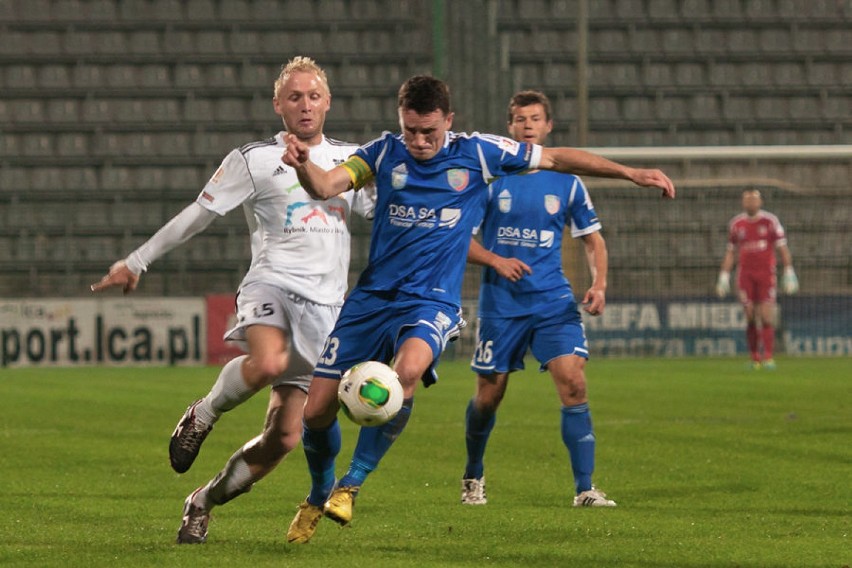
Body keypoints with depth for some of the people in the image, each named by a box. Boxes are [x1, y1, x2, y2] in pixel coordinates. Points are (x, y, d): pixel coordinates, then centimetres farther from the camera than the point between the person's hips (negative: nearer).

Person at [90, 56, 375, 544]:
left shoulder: (353, 160, 16)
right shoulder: (254, 160, 5)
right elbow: (198, 216, 9)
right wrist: (136, 262, 8)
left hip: (325, 307, 4)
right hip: (271, 285, -4)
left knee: (285, 438, -4)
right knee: (268, 362, -40)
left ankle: (205, 502, 19)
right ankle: (202, 416, -9)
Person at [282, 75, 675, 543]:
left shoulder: (477, 153, -1)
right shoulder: (384, 152, 0)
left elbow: (556, 158, 9)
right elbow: (324, 187, -12)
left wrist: (630, 173, 8)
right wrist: (302, 164, -36)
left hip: (432, 301, -2)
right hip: (372, 296, 2)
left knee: (408, 370, -35)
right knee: (316, 411, -3)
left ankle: (351, 484, -19)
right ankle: (319, 495, 29)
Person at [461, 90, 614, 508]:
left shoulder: (566, 182, 4)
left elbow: (593, 239, 12)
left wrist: (599, 284, -5)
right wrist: (495, 261, -15)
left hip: (553, 301, 1)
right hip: (500, 303, 0)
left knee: (573, 383, -16)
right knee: (489, 395, 6)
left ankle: (584, 489, -14)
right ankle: (473, 477, 32)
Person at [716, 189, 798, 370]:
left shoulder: (770, 221, -3)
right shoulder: (736, 224, 6)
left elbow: (783, 249, -2)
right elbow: (730, 253, 13)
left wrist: (789, 274, -9)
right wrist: (723, 278, 9)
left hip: (766, 273, -2)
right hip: (745, 275, 2)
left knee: (766, 316, -11)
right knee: (751, 318, -3)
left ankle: (768, 357, -10)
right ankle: (755, 358, 5)